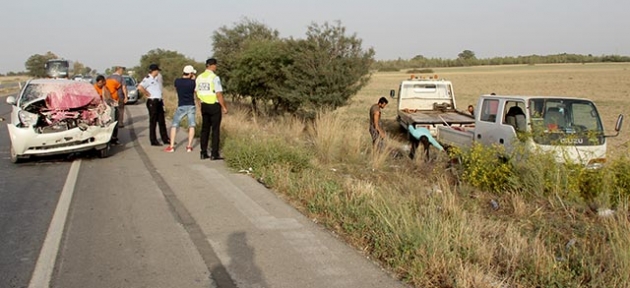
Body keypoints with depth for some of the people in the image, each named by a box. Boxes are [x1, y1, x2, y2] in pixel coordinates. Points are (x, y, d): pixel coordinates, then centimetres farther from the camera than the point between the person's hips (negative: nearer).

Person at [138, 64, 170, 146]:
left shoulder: (156, 79, 15)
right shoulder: (147, 79, -12)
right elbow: (140, 87, -28)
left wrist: (161, 99, 14)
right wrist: (148, 94, -18)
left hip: (159, 101, 8)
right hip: (152, 102, -8)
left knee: (161, 121, 12)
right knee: (153, 122, -2)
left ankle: (165, 139, 19)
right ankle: (153, 141, 4)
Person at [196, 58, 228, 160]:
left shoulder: (199, 77, 7)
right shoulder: (215, 78, -15)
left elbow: (197, 93, 14)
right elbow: (219, 94, -18)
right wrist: (224, 107, -9)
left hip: (204, 106, 7)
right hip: (214, 105, -7)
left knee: (205, 129, 12)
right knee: (215, 130, 0)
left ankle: (203, 153, 15)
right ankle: (214, 154, 0)